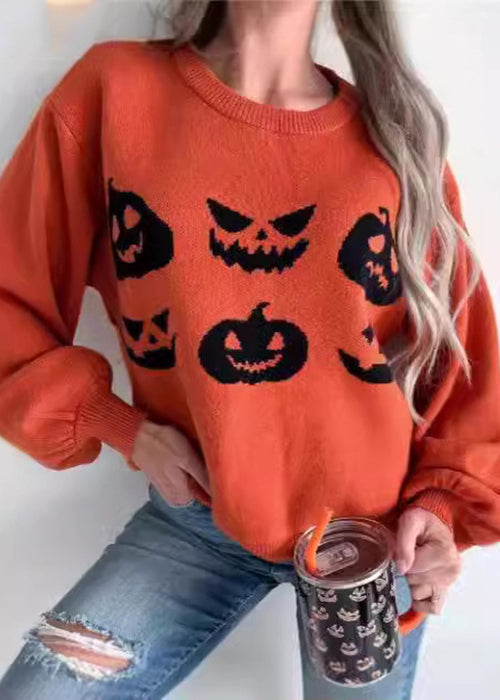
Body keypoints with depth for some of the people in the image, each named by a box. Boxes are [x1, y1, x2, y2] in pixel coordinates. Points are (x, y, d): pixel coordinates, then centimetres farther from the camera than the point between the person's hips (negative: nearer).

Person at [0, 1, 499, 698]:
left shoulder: (398, 138, -6)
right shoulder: (114, 92, -10)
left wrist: (444, 505, -7)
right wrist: (122, 429, -11)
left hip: (375, 528, 2)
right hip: (198, 517, 0)